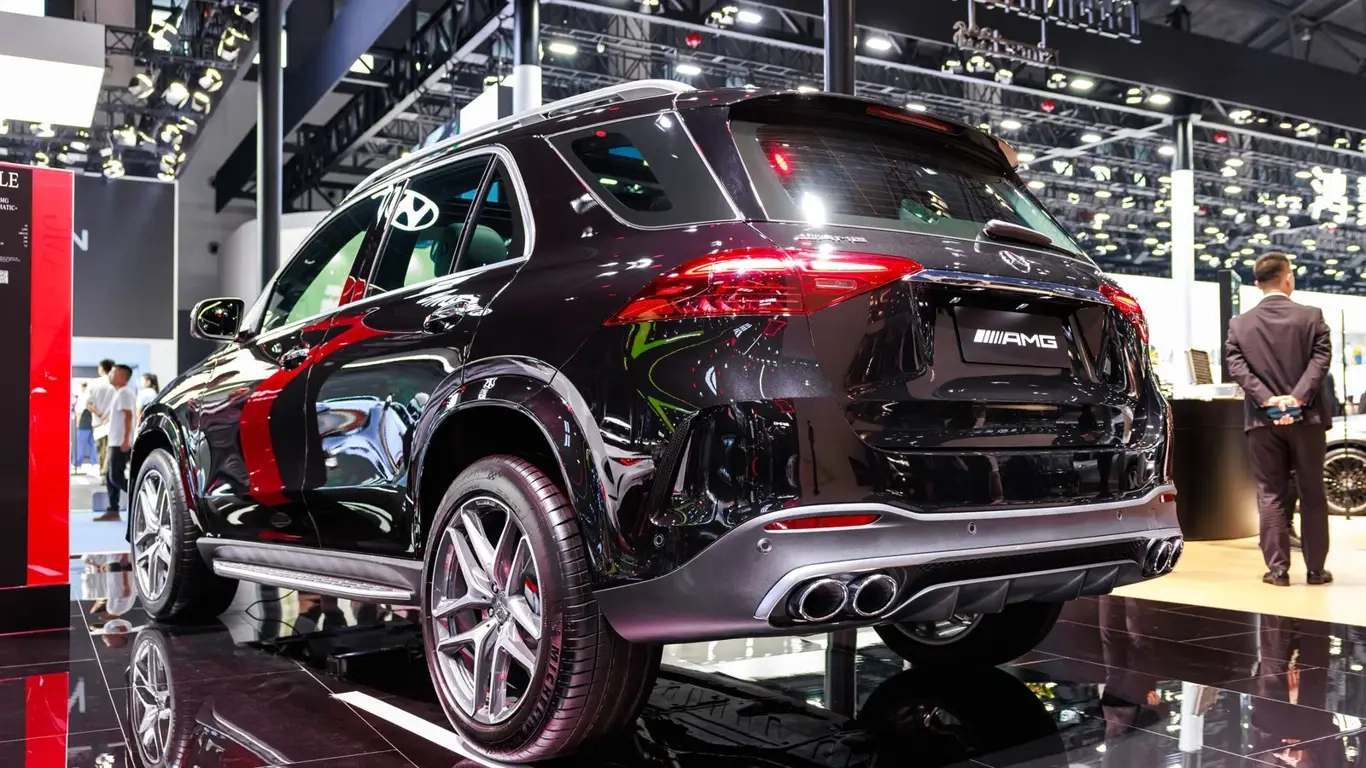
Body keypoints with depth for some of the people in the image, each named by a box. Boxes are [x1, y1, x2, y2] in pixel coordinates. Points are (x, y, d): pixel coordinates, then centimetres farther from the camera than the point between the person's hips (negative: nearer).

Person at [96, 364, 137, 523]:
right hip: (116, 442, 10)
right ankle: (113, 511, 10)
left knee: (116, 477, -13)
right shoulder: (119, 393, 19)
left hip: (121, 443, -10)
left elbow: (128, 416, -21)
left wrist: (126, 439, -27)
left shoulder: (124, 393, -12)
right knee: (110, 477, 9)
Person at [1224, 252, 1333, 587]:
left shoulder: (1239, 324, 3)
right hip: (1306, 417, -1)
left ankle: (1277, 569, 5)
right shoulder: (1312, 317, -1)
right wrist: (1298, 398, -15)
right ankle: (1316, 569, 13)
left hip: (1263, 420, 1)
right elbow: (1321, 359, -11)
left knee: (1271, 496, 5)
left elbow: (1236, 366, -7)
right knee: (1312, 495, 9)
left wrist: (1267, 399, -11)